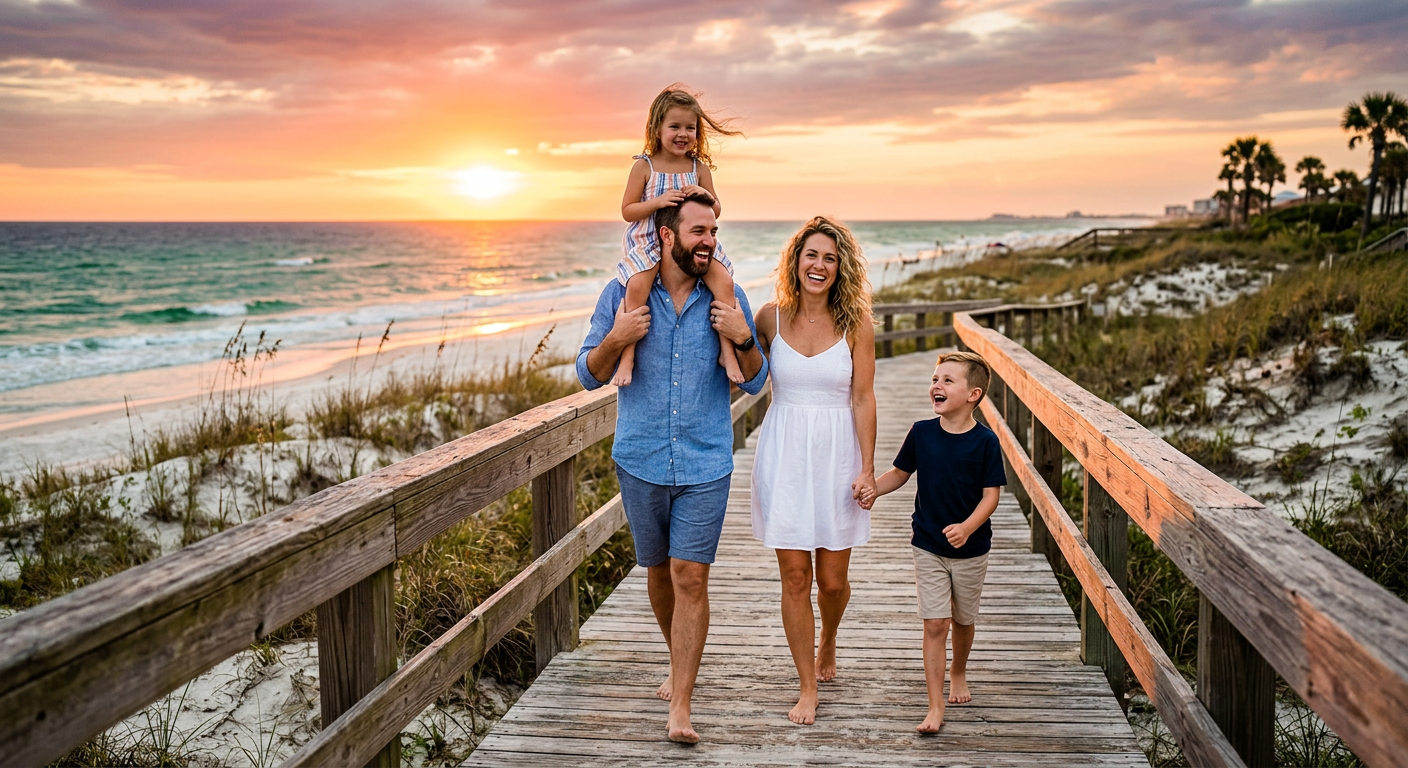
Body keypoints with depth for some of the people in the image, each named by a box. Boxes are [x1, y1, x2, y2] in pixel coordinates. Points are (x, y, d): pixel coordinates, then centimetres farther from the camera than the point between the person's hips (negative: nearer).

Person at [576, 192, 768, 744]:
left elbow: (755, 383, 3)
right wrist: (615, 340, -21)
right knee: (658, 570, 16)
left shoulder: (728, 298, -1)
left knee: (691, 577, -7)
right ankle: (680, 662, 40)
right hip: (641, 460, 1)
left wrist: (742, 339, -17)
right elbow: (589, 376, -1)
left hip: (705, 464, -1)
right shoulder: (623, 293, -2)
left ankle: (679, 708, -1)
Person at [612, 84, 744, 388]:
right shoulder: (644, 166, 0)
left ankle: (727, 350, -13)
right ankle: (628, 354, -23)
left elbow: (715, 212, 12)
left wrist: (705, 196, -10)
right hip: (648, 243, -3)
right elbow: (627, 211, -1)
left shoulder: (700, 168, 8)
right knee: (637, 285, -32)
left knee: (724, 281, -21)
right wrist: (658, 202, -17)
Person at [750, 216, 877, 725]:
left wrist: (868, 467, -6)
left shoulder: (855, 323, -3)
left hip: (836, 456, 0)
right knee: (794, 577, 2)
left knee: (832, 578, 8)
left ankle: (827, 642, 42)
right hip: (784, 455, 1)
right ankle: (808, 689, 17)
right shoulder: (771, 318, 0)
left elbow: (862, 399, -4)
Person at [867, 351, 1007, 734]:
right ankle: (935, 707, 2)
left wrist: (967, 527, -28)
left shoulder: (985, 442, -13)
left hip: (970, 549, -1)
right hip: (928, 548, 1)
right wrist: (872, 489, -10)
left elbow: (991, 495, -13)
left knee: (963, 620, 17)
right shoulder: (921, 433, -5)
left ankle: (959, 673, 45)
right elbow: (900, 473, 8)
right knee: (934, 624, -3)